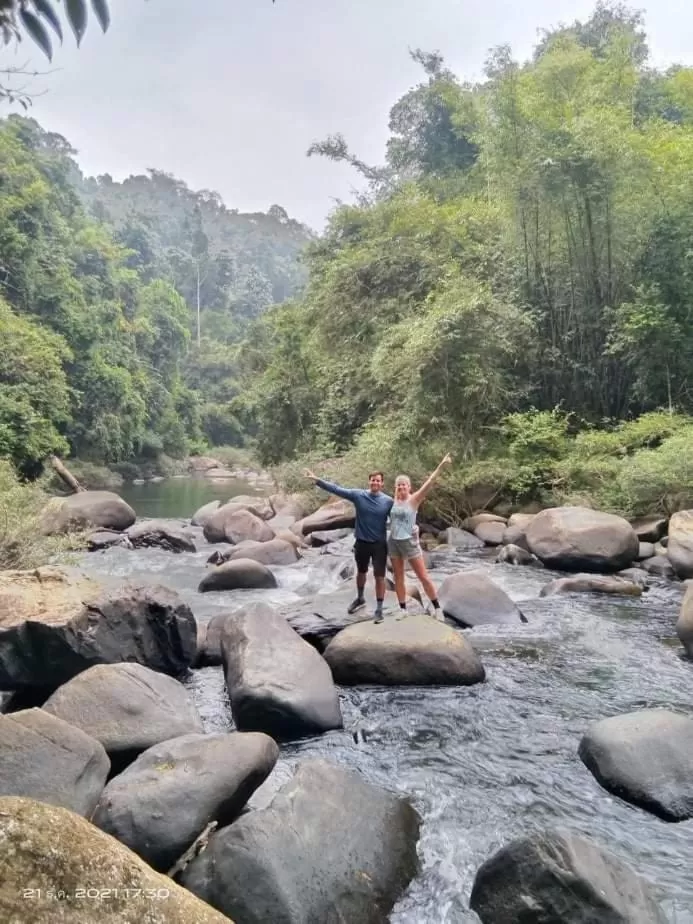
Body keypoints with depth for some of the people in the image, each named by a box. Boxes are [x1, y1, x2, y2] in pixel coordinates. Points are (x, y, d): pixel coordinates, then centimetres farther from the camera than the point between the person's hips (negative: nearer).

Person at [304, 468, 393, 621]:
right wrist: (317, 480, -16)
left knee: (379, 576, 0)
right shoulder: (358, 495, -9)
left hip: (379, 544, -2)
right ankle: (360, 599, 45)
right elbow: (336, 489, -10)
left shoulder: (388, 501, -10)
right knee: (361, 572, 22)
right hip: (361, 542, 2)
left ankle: (379, 609, 13)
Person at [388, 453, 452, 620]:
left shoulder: (414, 499, -9)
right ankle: (403, 609, 21)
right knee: (398, 578, 10)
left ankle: (437, 608, 12)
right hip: (393, 542, 5)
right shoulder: (394, 500, 4)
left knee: (423, 577, 0)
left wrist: (440, 467, -28)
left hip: (409, 542, -4)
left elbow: (428, 484, -19)